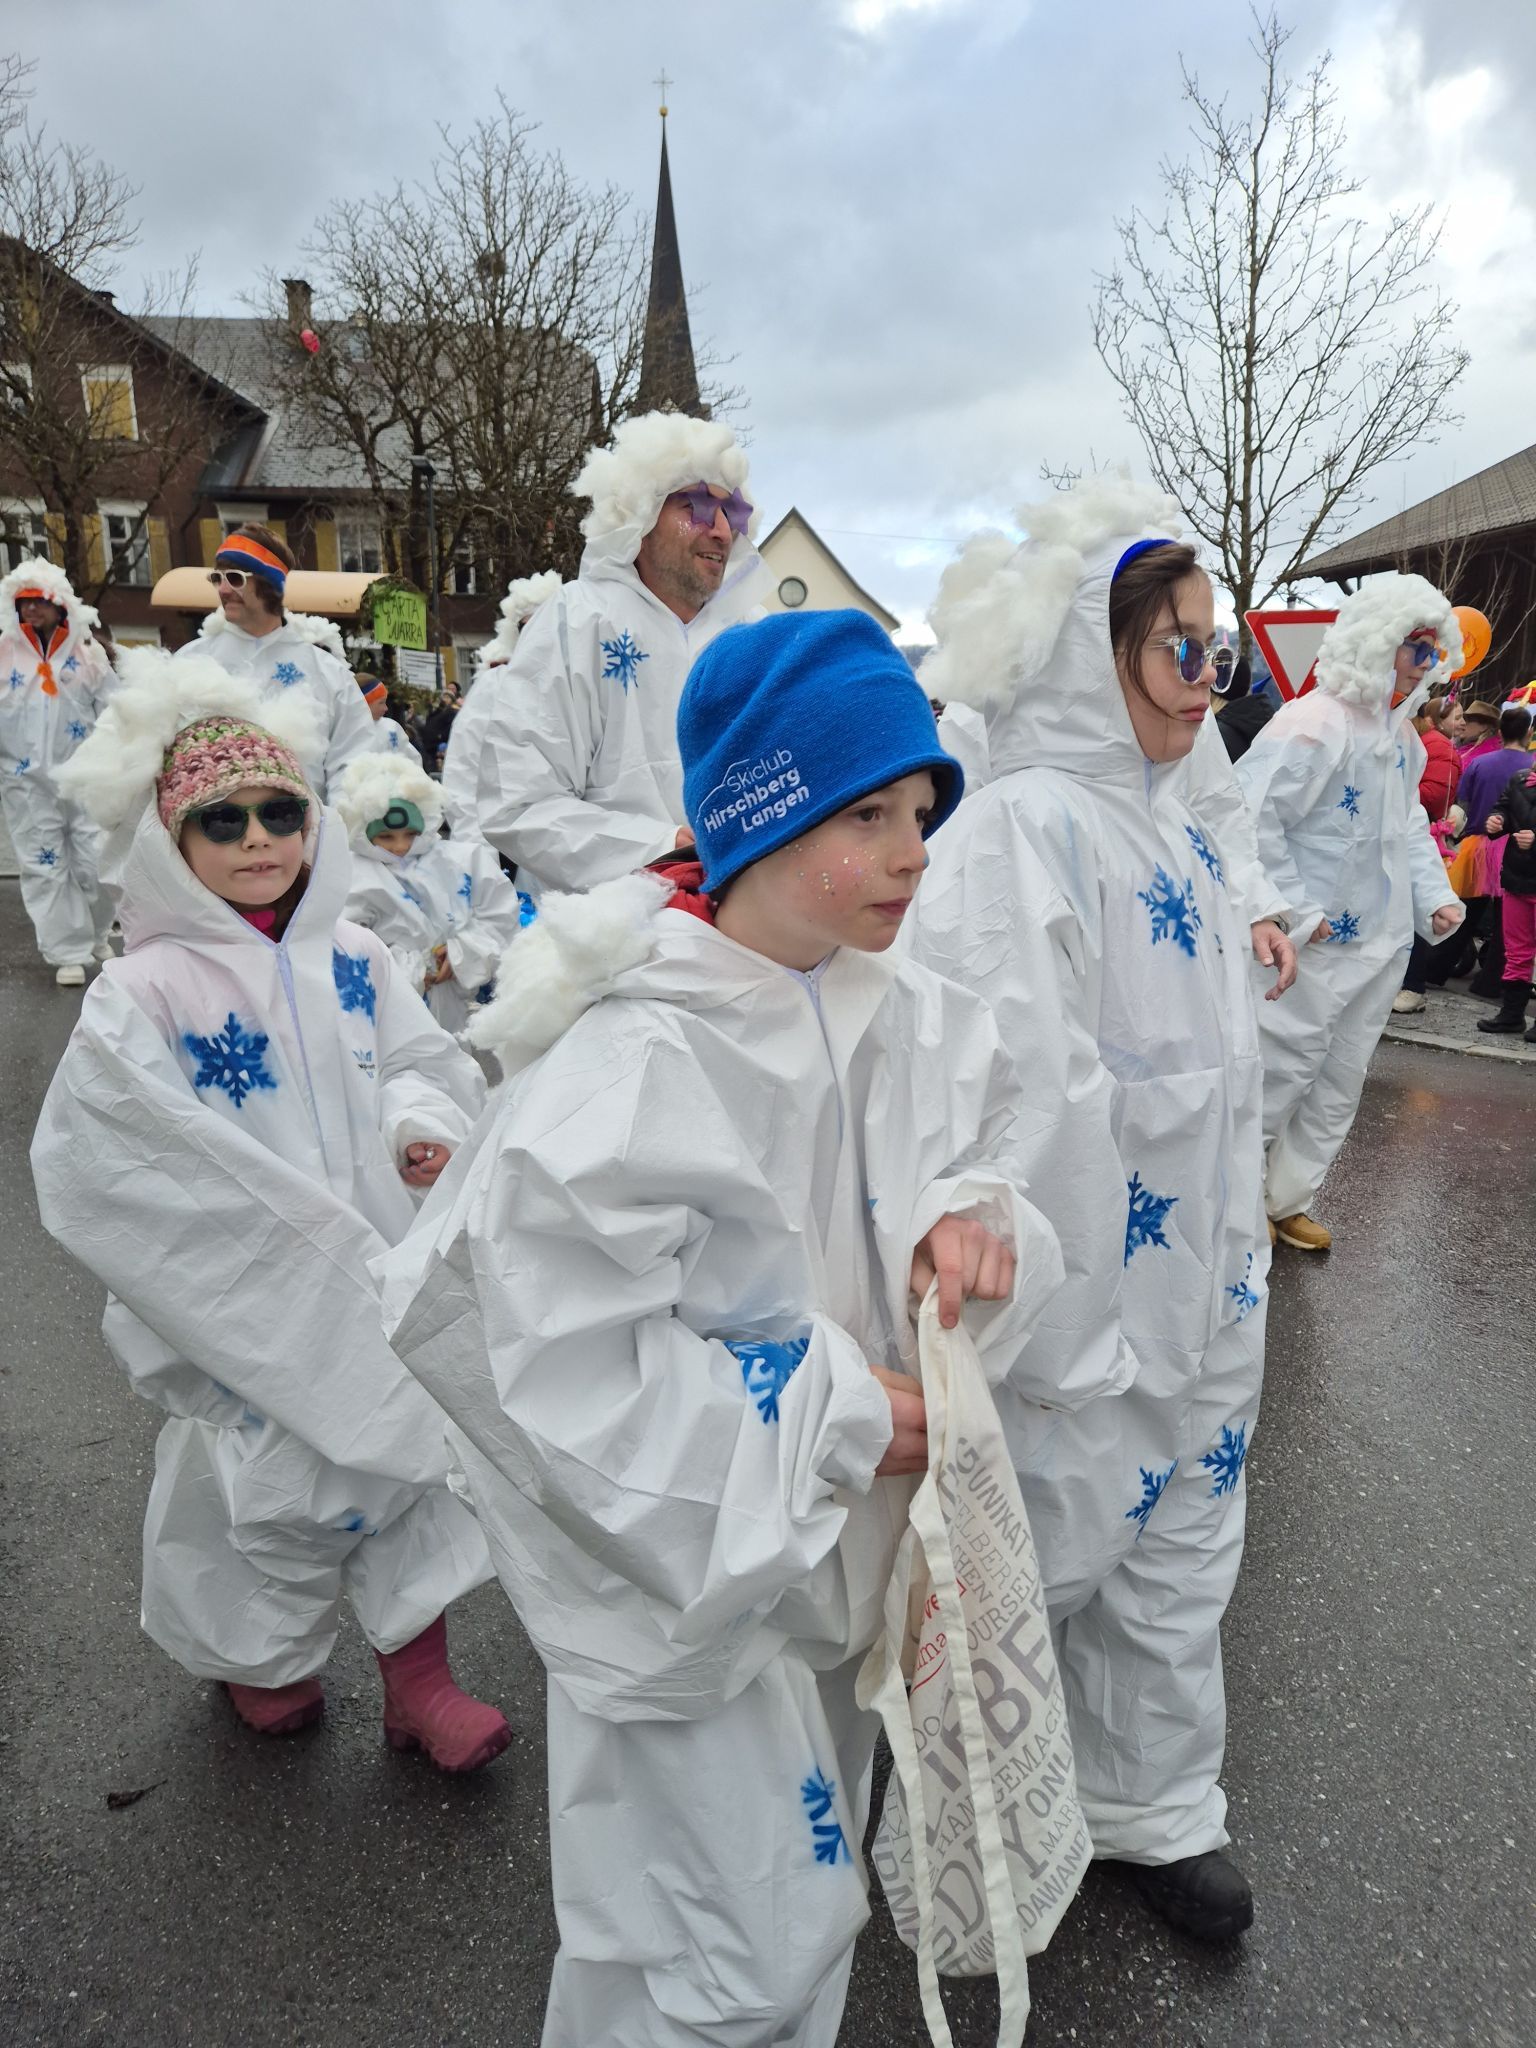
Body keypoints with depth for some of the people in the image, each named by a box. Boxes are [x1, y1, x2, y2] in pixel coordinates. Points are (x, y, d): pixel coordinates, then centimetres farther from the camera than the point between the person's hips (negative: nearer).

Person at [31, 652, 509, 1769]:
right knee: (274, 1479, 11)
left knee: (415, 1449, 12)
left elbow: (424, 1058, 9)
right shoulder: (144, 992, -14)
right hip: (252, 1303, -4)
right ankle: (257, 1654, 44)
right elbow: (95, 1164, -14)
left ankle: (419, 1674, 33)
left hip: (381, 1274, 5)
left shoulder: (352, 956, 0)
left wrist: (422, 1124, -14)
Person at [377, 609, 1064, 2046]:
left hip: (833, 1536, 7)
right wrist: (834, 1415, -24)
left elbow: (969, 1145, 7)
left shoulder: (894, 1015, -7)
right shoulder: (632, 1066, -30)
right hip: (690, 1566, -7)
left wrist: (969, 1216, -17)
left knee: (805, 1887, 29)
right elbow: (565, 1370, -28)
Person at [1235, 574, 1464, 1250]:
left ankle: (1290, 1200, 30)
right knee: (1283, 1073, 0)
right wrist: (1296, 910, -22)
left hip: (1382, 941, 9)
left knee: (1341, 1082, 15)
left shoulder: (1402, 733, 11)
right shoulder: (1315, 723, -18)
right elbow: (1252, 818, -24)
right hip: (1318, 944, -9)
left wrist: (1436, 895, 7)